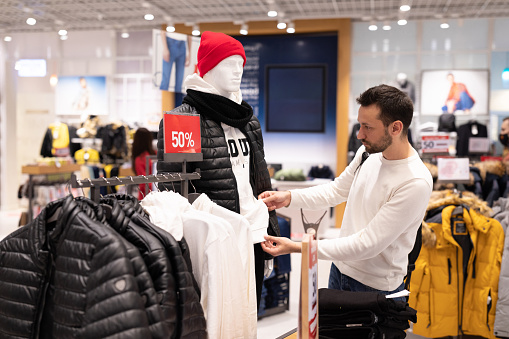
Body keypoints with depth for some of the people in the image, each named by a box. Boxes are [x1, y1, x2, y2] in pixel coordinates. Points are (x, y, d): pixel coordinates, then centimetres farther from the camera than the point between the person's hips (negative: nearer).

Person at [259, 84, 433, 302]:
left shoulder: (416, 183, -28)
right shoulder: (367, 153, -4)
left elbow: (367, 244, -28)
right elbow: (337, 190, 12)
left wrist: (296, 248, -28)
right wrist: (289, 197, -3)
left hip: (376, 289, -7)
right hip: (339, 269, 7)